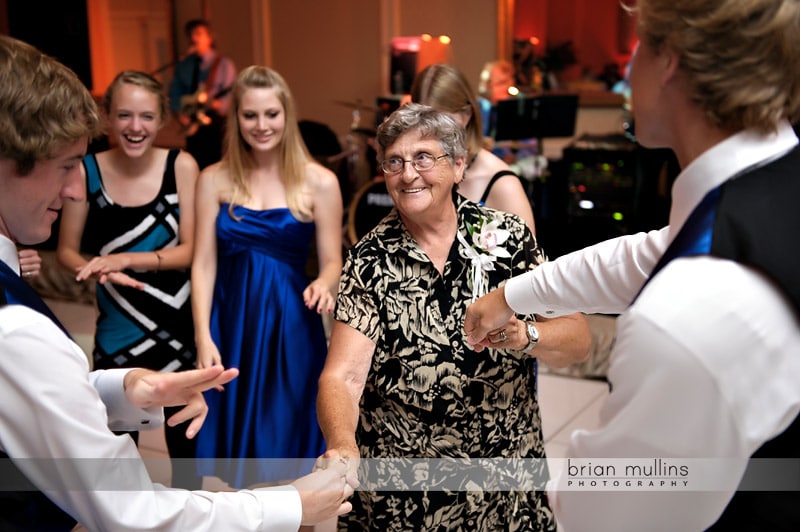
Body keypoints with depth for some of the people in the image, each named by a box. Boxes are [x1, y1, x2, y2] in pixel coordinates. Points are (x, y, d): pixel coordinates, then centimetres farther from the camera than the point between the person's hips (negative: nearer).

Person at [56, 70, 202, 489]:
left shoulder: (181, 166, -10)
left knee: (184, 434, 18)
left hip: (180, 325, 1)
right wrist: (94, 269, -22)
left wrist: (125, 259, -21)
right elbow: (67, 250, -1)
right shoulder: (86, 171, -10)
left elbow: (191, 250, -10)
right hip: (118, 331, 0)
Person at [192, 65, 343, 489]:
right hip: (231, 324, 2)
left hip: (291, 326, -1)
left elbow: (331, 262, 0)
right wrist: (203, 338, -9)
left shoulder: (319, 182, -3)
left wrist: (323, 286, -23)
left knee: (287, 438, 8)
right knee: (236, 436, 11)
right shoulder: (214, 180, 1)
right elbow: (204, 264, -1)